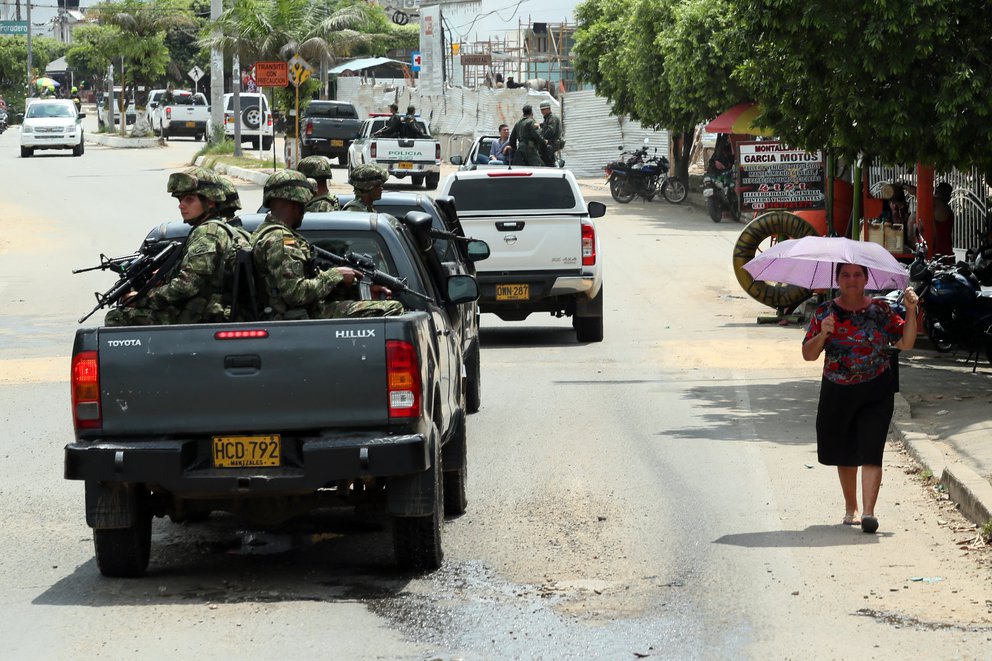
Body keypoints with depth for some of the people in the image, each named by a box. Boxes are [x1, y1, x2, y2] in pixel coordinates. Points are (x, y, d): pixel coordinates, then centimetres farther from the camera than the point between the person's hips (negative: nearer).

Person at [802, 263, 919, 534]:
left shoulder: (880, 310, 1)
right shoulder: (825, 312, 2)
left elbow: (905, 343, 0)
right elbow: (808, 354, 1)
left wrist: (910, 310, -11)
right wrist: (822, 334, -17)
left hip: (876, 392, -2)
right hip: (837, 392, 2)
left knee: (870, 451, -12)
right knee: (844, 453, 13)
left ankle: (868, 512, -16)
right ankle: (850, 507, 30)